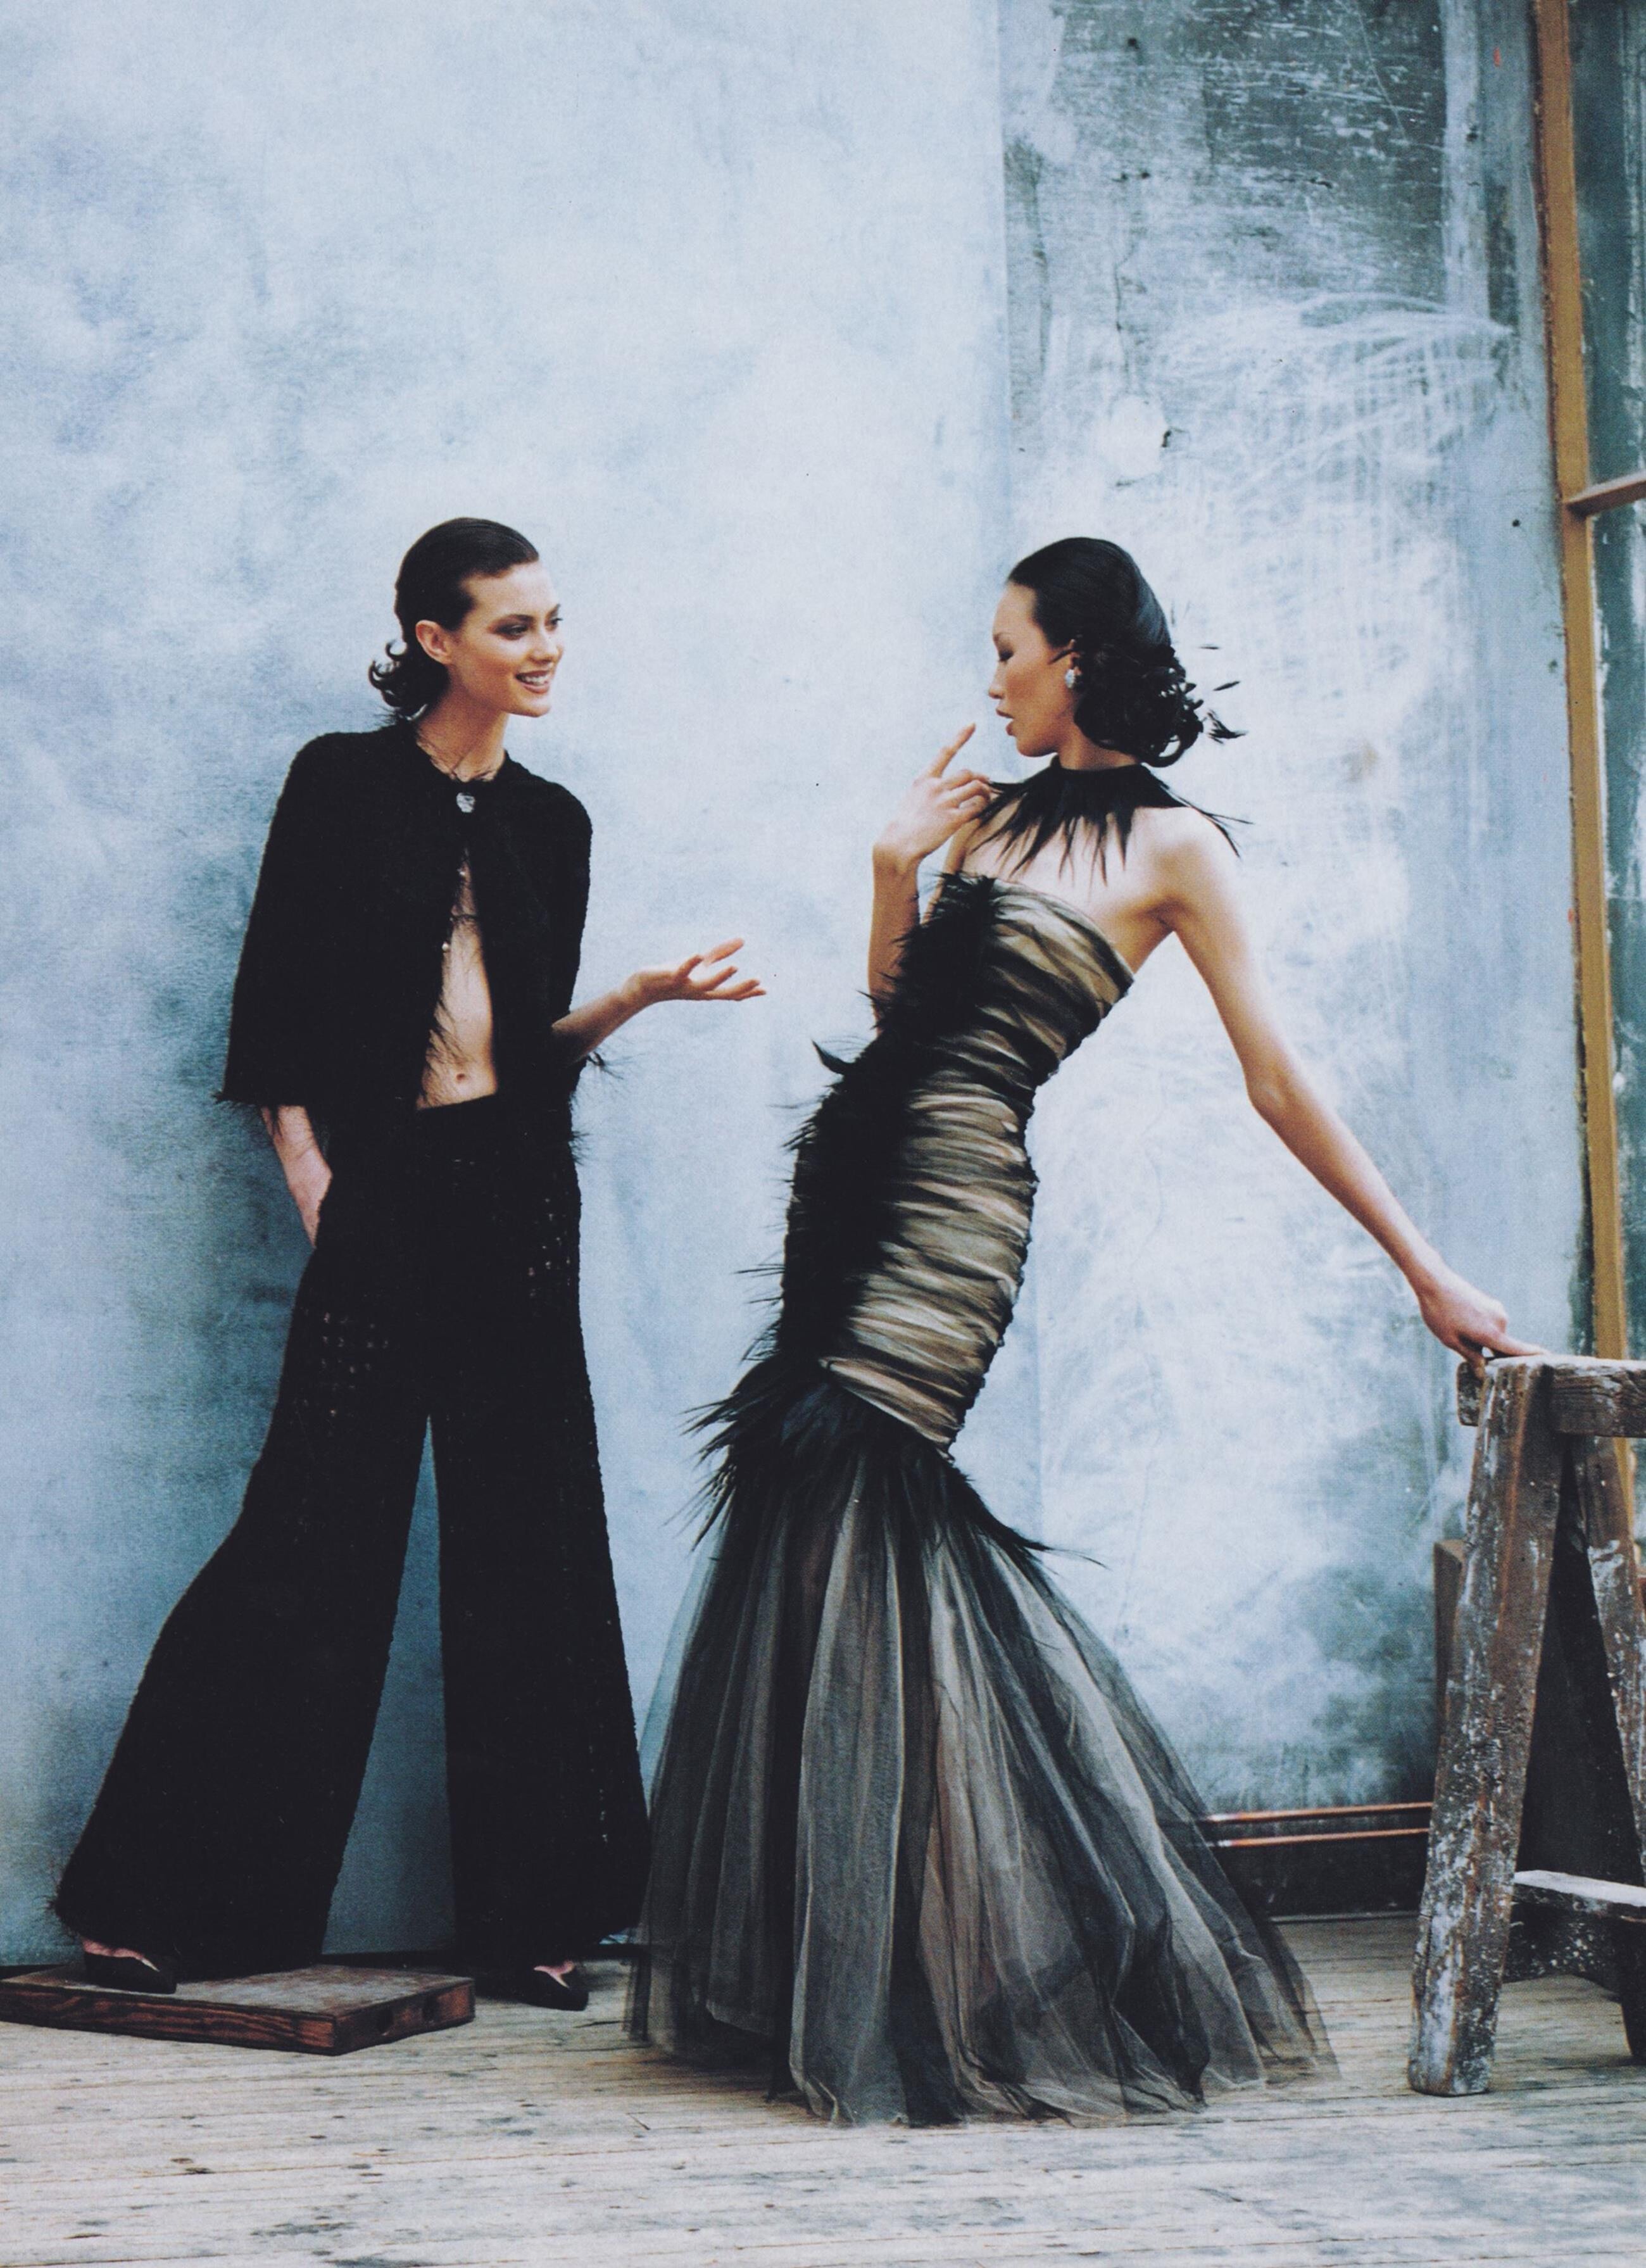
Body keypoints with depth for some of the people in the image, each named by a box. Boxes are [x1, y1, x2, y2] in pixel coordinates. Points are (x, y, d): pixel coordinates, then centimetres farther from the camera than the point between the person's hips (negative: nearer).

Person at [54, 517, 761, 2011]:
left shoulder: (550, 821, 14)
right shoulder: (345, 784, 1)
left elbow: (537, 1040, 15)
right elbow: (276, 1014, 0)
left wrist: (644, 995, -2)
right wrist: (319, 1199, -8)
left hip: (519, 1195, 4)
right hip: (379, 1191, -4)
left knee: (525, 1542, 3)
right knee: (317, 1535, -6)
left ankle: (527, 1913, 10)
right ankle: (167, 1900, 3)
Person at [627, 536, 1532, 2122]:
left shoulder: (1172, 847, -3)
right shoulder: (997, 816, 18)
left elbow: (1278, 1084, -3)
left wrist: (1426, 1271, -6)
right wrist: (895, 871, 3)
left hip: (957, 1191, -7)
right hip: (859, 1163, 7)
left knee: (849, 1529, -12)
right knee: (824, 1530, 4)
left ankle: (880, 1996, -3)